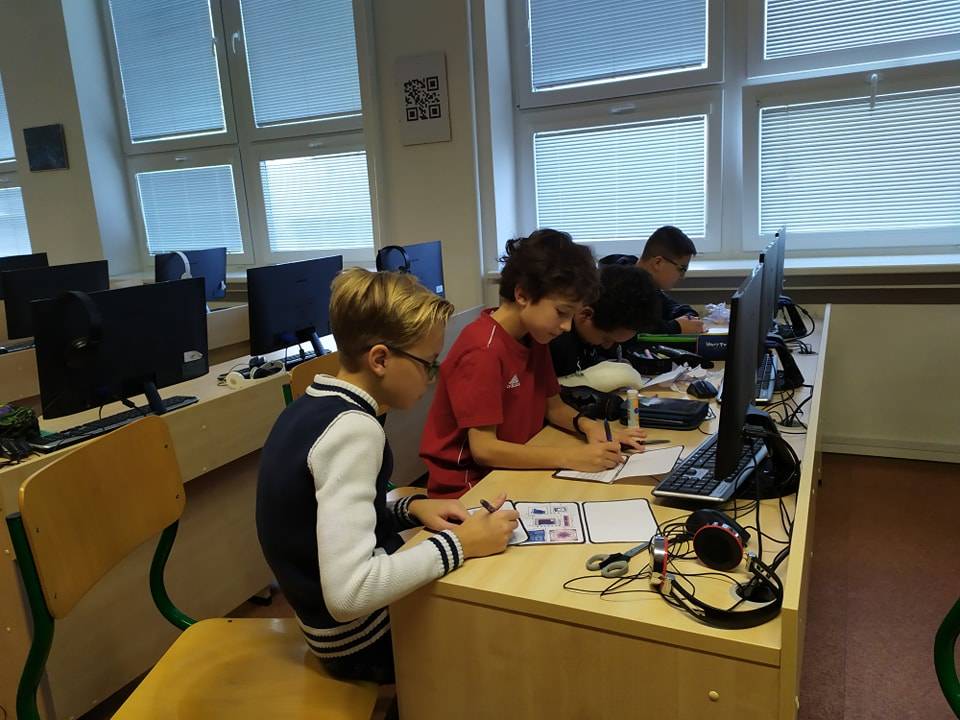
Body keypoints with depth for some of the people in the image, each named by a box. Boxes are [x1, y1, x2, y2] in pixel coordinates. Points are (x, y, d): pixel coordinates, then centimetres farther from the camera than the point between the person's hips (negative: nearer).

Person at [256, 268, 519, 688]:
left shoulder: (313, 406, 1)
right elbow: (349, 594, -34)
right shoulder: (353, 430, -28)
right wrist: (458, 544, -25)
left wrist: (410, 509, -1)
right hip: (364, 638, -8)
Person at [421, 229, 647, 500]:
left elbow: (552, 405, 11)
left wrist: (588, 425, -9)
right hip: (468, 486, -8)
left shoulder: (534, 337, 3)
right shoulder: (482, 351, -23)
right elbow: (484, 449, -25)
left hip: (512, 471, 8)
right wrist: (571, 456, -30)